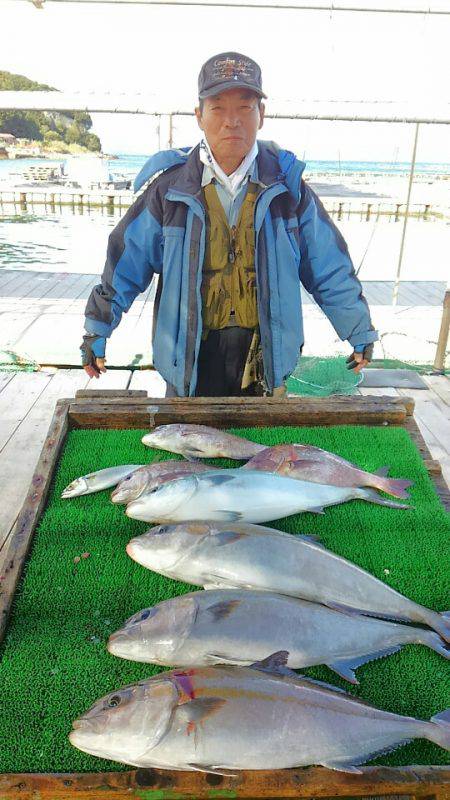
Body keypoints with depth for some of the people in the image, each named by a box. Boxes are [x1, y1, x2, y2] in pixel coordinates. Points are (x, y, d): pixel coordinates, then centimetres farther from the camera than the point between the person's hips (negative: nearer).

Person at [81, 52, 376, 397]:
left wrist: (360, 333, 9)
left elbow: (330, 269, 5)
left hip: (267, 354, 1)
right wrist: (96, 332, 7)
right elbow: (125, 265, 3)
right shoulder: (170, 187, -4)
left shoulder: (286, 185, -1)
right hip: (190, 359, 0)